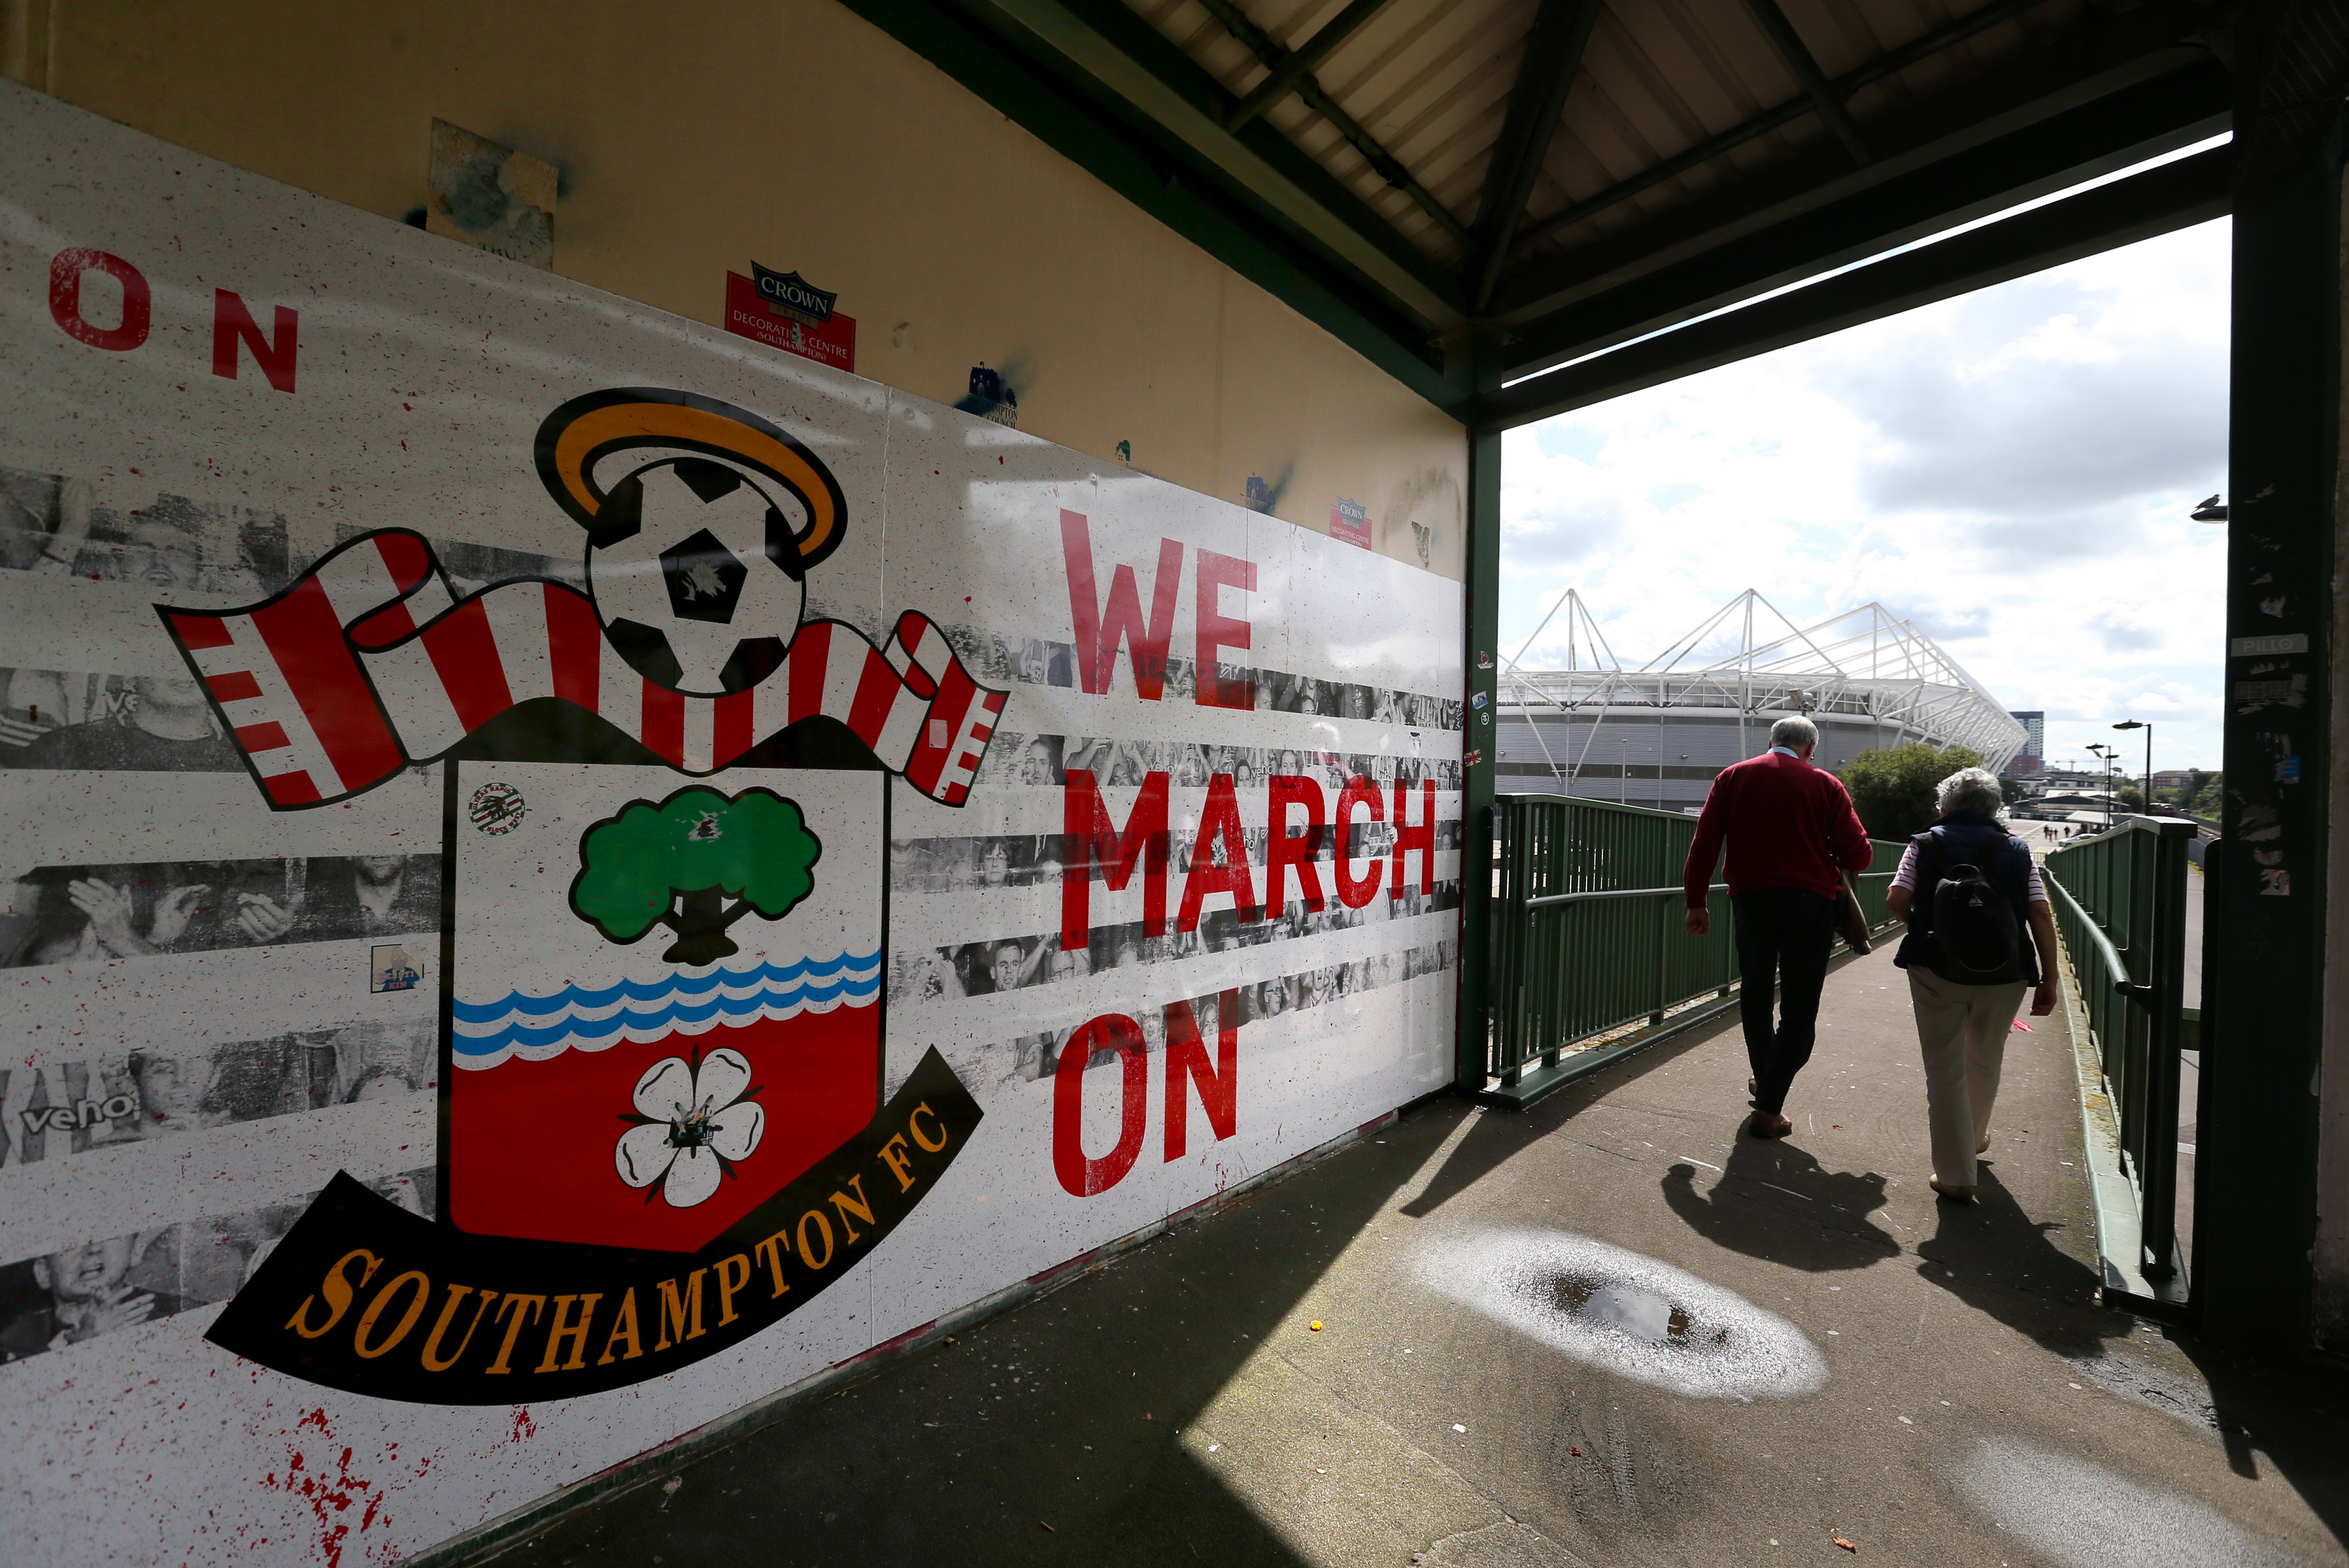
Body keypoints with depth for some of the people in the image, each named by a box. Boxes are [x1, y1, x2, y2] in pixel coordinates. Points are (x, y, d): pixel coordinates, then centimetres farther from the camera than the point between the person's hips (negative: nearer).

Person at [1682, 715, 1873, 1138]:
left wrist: (1696, 901, 3)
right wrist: (1831, 864, 19)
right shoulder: (1825, 784, 0)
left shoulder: (1733, 777, 3)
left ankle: (1763, 1080, 35)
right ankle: (1769, 1108, 3)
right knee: (1799, 1007, 6)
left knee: (1755, 995, 19)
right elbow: (1859, 854, -4)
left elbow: (1704, 843, -2)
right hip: (1810, 903, -1)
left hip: (1751, 898, 2)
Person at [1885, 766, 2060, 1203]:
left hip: (1936, 970, -3)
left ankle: (1955, 1175, 8)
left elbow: (1896, 901, -10)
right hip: (2003, 974, 3)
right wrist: (2049, 978, 4)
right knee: (1985, 1061, 23)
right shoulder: (2018, 850, 6)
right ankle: (1975, 1137, 46)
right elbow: (2041, 914, 0)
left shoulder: (1925, 844, 0)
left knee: (1945, 1069, 5)